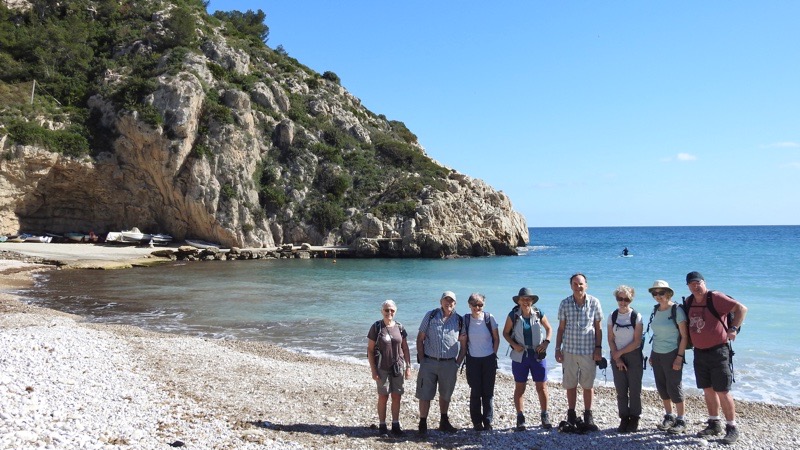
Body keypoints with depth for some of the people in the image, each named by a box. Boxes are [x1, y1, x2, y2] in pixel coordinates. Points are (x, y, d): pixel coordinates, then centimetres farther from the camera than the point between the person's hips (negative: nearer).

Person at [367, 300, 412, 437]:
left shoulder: (399, 327, 3)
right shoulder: (376, 327, -7)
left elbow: (405, 348, 8)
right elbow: (370, 350, -5)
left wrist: (408, 366, 4)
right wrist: (373, 370, -10)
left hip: (398, 367, 3)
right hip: (382, 368, -3)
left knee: (396, 396, 7)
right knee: (383, 397, 4)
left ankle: (395, 424, 20)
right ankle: (382, 426, 15)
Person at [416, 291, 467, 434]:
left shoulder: (460, 320, 3)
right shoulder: (431, 316, 1)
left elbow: (463, 344, 7)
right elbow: (420, 338, 2)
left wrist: (458, 363, 1)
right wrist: (421, 359, -3)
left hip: (449, 363, 2)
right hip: (429, 362, -1)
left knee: (445, 394, 16)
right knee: (425, 395, -1)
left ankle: (444, 422, 32)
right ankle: (423, 424, 9)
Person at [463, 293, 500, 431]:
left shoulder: (489, 318, -6)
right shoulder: (465, 320, -5)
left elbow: (496, 338, 3)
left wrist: (494, 354, 0)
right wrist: (465, 354, 1)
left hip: (489, 359, 0)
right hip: (473, 360, 0)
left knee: (488, 392, 5)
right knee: (475, 392, 4)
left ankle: (488, 421, 17)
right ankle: (477, 422, 15)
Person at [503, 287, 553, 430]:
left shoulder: (539, 314, -2)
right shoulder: (513, 316, -5)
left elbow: (549, 328, 11)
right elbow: (505, 333, 4)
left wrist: (546, 342, -5)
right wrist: (514, 344, -11)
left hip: (538, 356, 1)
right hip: (520, 356, -1)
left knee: (542, 387, 4)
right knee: (519, 388, 7)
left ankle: (545, 417, 19)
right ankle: (520, 418, 18)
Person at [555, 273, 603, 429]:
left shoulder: (594, 302, -2)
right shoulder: (565, 303, 0)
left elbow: (598, 328, 4)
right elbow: (561, 328, 5)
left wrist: (598, 348, -1)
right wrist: (557, 348, 3)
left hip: (588, 351, -1)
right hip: (569, 350, 1)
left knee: (588, 385, 7)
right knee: (570, 385, 9)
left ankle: (588, 416, 21)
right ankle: (571, 415, 22)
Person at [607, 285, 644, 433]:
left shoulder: (636, 316, -7)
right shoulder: (612, 316, 3)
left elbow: (637, 341, -10)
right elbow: (611, 339, 3)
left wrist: (620, 352, -11)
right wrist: (617, 358, -6)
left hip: (633, 355, -3)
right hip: (617, 356, 3)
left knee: (635, 389, 0)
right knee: (621, 390, 6)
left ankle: (634, 419, 11)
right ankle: (624, 419, 14)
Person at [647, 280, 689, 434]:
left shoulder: (676, 310, -11)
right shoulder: (656, 310, 7)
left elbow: (684, 336, -11)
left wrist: (679, 357, -15)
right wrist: (651, 354, 13)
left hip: (672, 354, -6)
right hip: (657, 354, 6)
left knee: (674, 387, -1)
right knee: (661, 387, 11)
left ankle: (681, 421, 12)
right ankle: (669, 417, 25)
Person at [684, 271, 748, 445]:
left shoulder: (715, 298, -13)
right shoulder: (689, 301, 7)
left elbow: (741, 308, -17)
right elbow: (686, 322, 24)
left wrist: (733, 329, -26)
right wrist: (687, 342, 12)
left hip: (717, 351, -6)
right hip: (699, 353, 6)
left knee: (722, 392, -4)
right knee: (708, 390, 14)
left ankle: (732, 428, 7)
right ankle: (714, 424, 26)